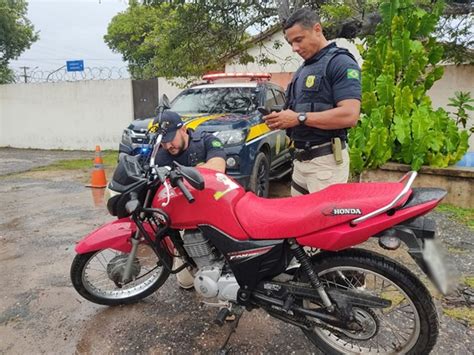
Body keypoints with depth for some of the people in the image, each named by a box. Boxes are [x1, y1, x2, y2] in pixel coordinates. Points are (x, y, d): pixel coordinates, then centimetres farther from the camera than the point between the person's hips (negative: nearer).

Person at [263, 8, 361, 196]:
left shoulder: (340, 62, -9)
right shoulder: (303, 69, 19)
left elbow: (350, 115, -21)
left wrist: (299, 118, -19)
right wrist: (282, 119, 3)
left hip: (326, 161, -8)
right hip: (300, 159, 9)